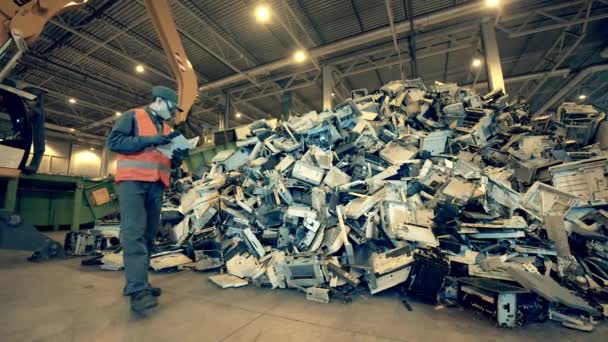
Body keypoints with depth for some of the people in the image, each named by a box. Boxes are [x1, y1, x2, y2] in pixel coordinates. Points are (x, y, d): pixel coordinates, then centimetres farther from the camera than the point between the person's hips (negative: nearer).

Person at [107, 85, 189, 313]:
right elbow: (114, 141, -7)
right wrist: (149, 140, -14)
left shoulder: (167, 129, 24)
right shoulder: (133, 116, 7)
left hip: (157, 185, 7)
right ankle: (138, 290, -15)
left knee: (148, 234, 6)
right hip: (132, 181, -7)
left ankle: (137, 283, 15)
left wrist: (179, 156, 2)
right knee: (134, 233, -13)